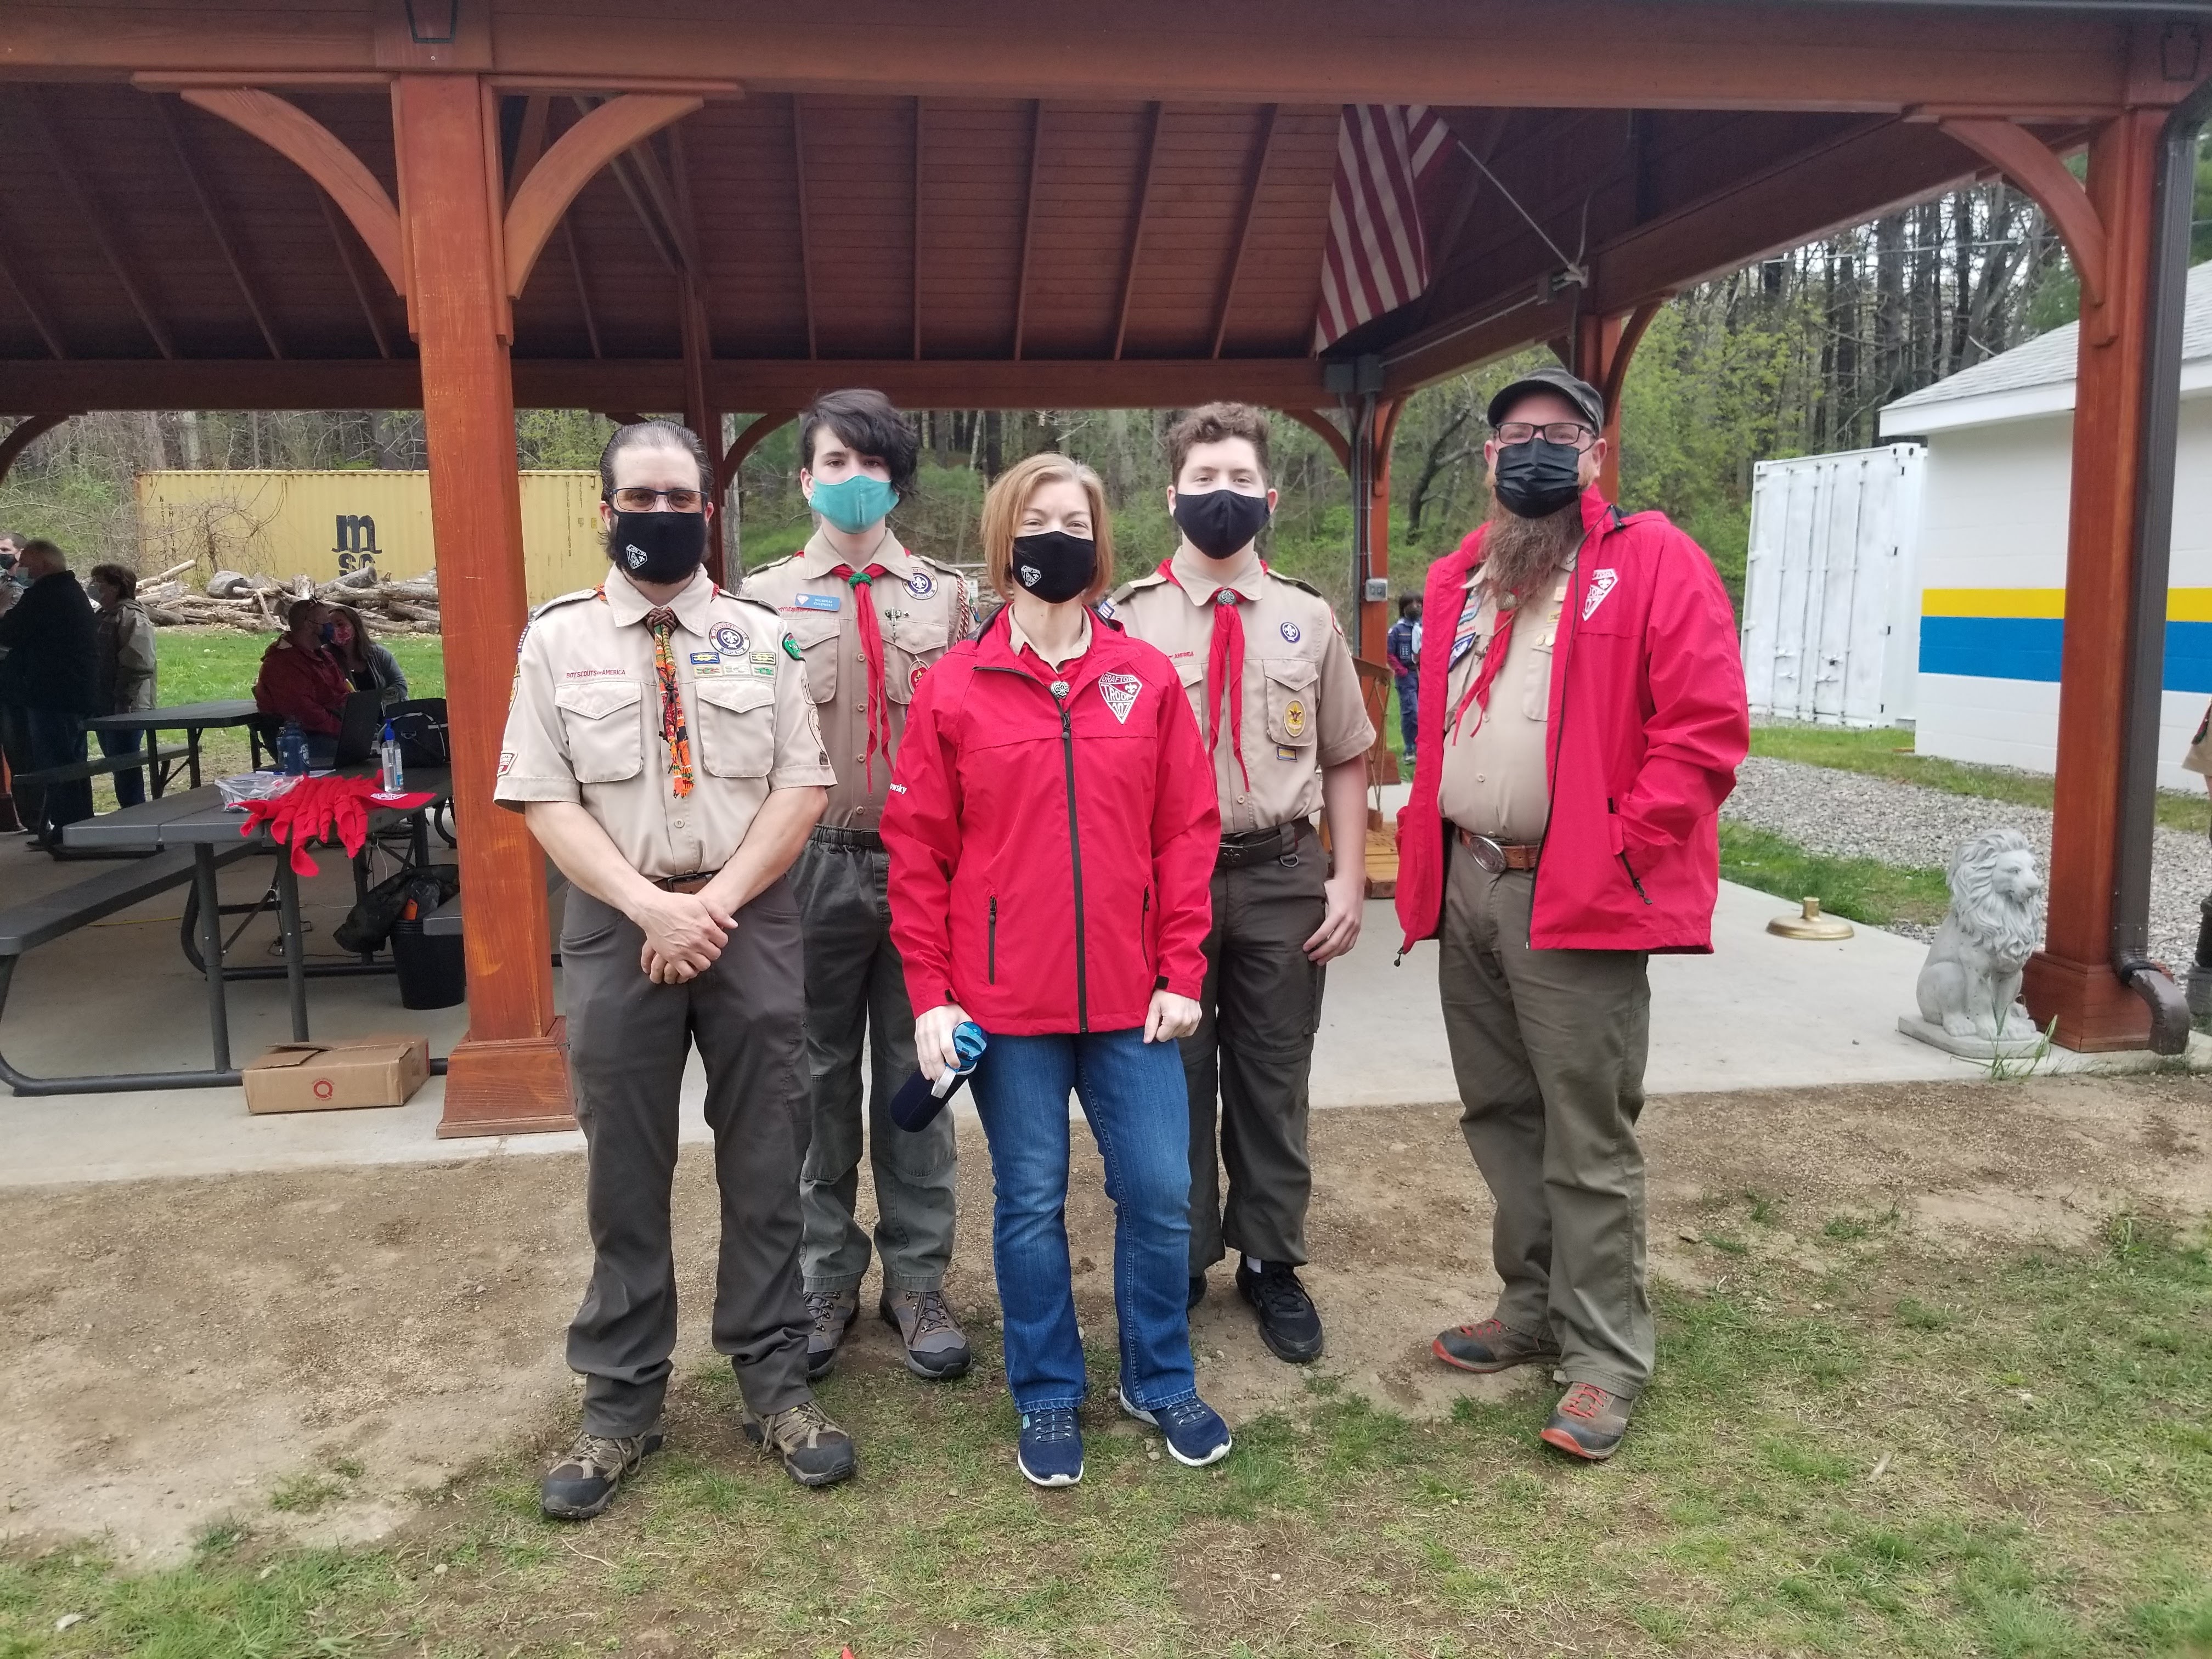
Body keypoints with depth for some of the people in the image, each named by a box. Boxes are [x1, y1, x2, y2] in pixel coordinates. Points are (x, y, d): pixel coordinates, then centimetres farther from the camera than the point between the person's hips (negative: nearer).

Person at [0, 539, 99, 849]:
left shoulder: (42, 594, -13)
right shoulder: (75, 593, 17)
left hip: (51, 697, -9)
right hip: (81, 696, 9)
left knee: (55, 766, -5)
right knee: (73, 765, 14)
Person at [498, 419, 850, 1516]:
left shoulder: (760, 636, 5)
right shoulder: (559, 638, 4)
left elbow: (802, 788, -1)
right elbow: (544, 801, -3)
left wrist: (715, 902, -12)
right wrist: (652, 906, -15)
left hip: (752, 922, 1)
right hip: (618, 925, 0)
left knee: (765, 1166, 8)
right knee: (625, 1173, 9)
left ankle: (775, 1380, 23)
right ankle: (620, 1400, 24)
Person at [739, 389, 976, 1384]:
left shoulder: (945, 595, 8)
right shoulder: (767, 597, 5)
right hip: (814, 865, 0)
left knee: (916, 1076, 8)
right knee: (818, 1079, 9)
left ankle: (917, 1282, 22)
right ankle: (824, 1280, 24)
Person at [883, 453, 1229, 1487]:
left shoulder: (1148, 679, 4)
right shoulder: (950, 691, 0)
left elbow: (1187, 831, 3)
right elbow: (917, 851, 0)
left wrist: (1181, 973, -2)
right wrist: (929, 995, -5)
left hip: (1130, 999, 2)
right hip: (1006, 1003, -1)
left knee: (1159, 1193, 7)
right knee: (1030, 1203, 9)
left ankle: (1161, 1382, 30)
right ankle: (1047, 1399, 28)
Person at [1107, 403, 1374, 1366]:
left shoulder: (1308, 621, 7)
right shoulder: (1128, 619, 0)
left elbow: (1345, 761, 10)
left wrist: (1349, 880, 2)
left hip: (1283, 880, 2)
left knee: (1272, 1081, 12)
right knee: (1173, 1079, 10)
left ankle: (1271, 1264, 29)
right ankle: (1180, 1262, 28)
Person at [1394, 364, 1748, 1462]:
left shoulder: (1655, 563, -5)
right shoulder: (1461, 579, 16)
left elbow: (1707, 728, -12)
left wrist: (1624, 847, -15)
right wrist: (1425, 838, 12)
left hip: (1580, 898, -7)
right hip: (1465, 887, 7)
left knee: (1588, 1137, -1)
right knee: (1498, 1114, 17)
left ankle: (1605, 1358, 13)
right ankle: (1532, 1309, 33)